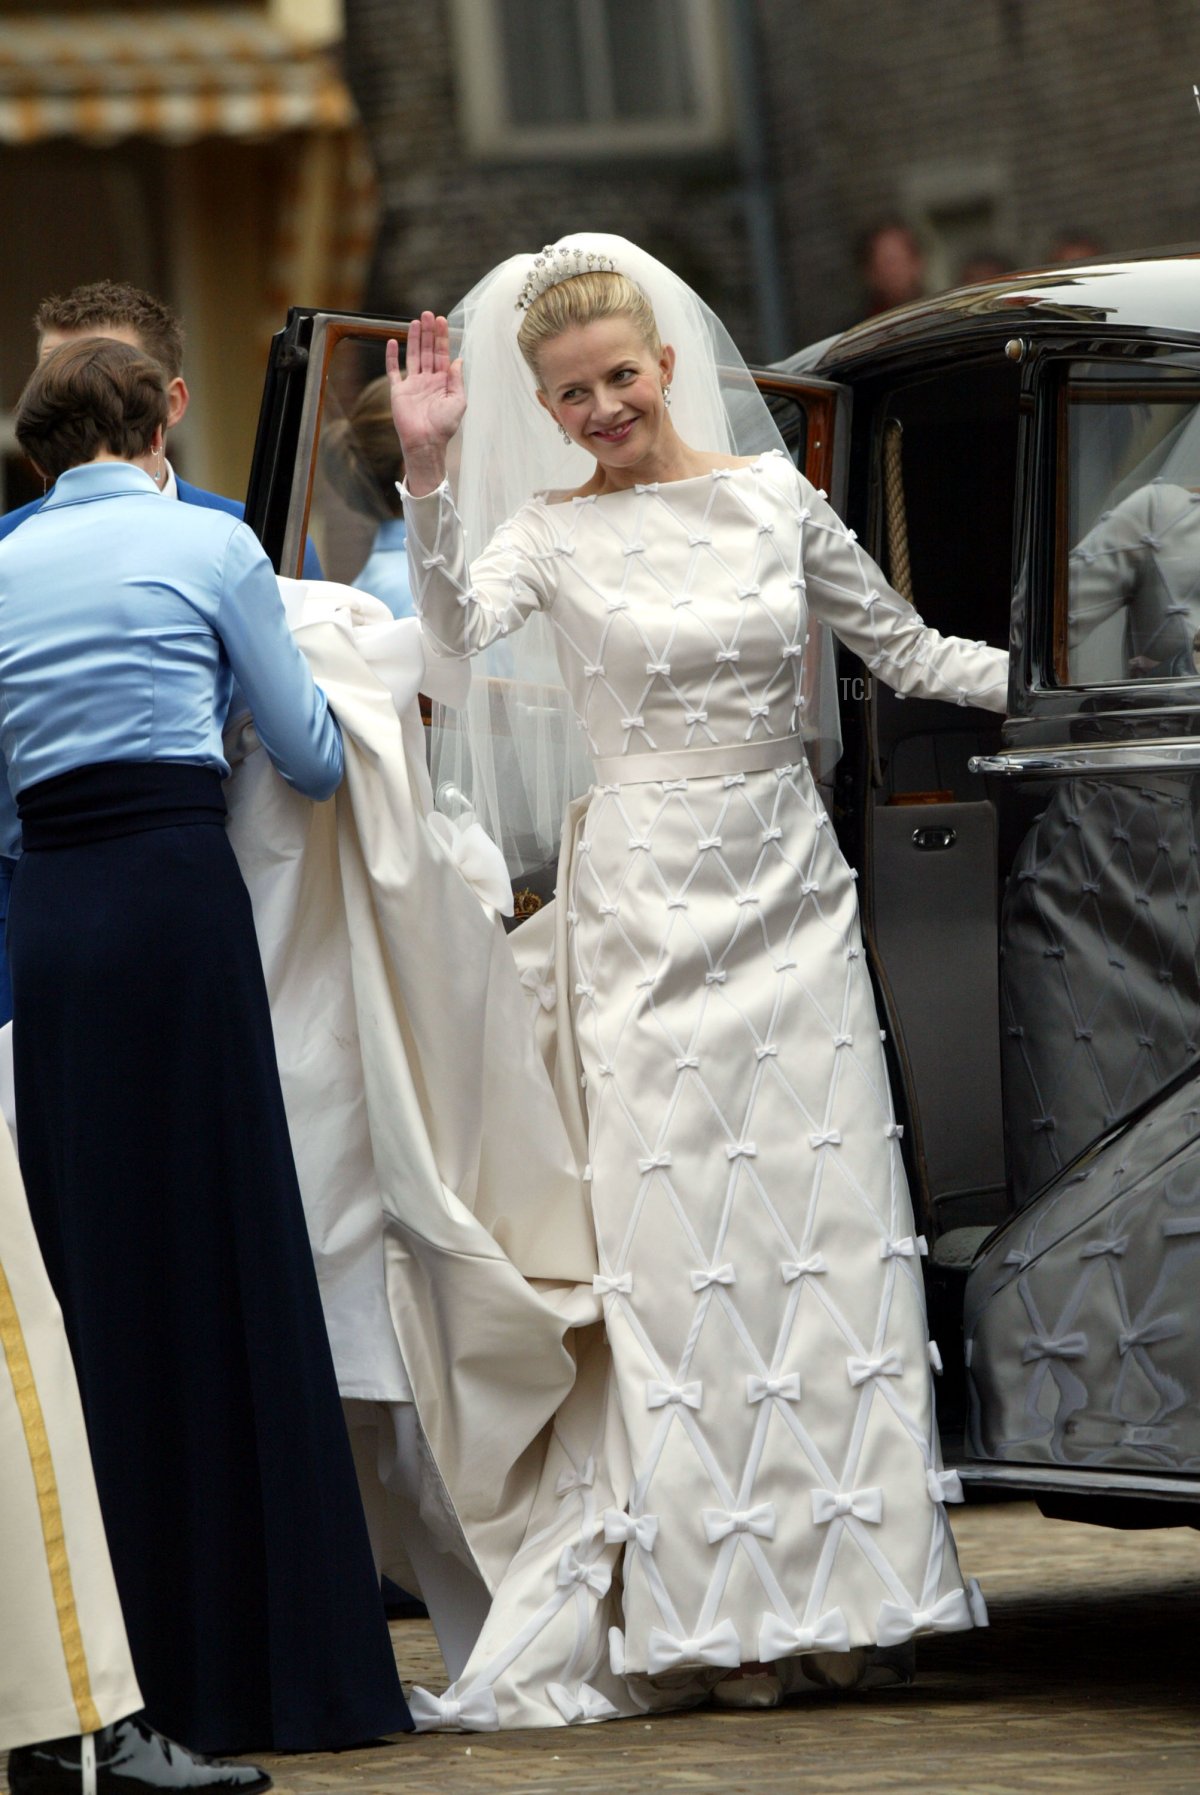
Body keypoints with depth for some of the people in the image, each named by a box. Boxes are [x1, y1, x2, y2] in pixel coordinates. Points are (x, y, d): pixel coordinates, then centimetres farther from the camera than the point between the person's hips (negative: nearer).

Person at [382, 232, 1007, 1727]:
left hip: (789, 893, 3)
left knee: (821, 1225, 1)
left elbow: (908, 651, 14)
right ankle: (701, 1614, -3)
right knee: (675, 1244, -5)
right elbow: (453, 628, -20)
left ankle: (820, 1587, 8)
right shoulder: (553, 534, 0)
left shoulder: (773, 495, 6)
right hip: (646, 903, -3)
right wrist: (426, 475, -32)